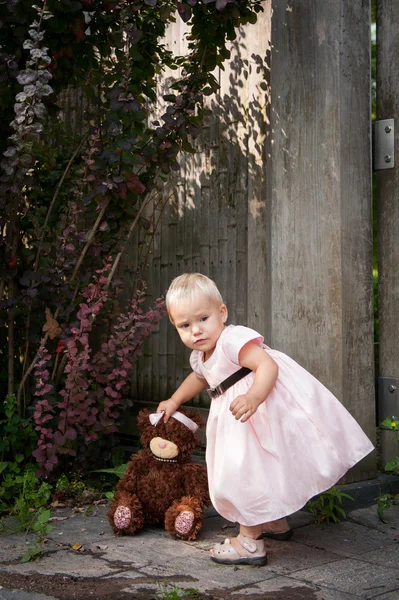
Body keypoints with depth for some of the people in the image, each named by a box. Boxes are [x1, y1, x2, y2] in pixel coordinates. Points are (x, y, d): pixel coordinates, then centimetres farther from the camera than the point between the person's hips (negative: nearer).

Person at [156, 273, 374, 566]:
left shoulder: (233, 339, -25)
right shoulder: (200, 356, 8)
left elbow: (267, 365, -40)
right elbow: (198, 377, 34)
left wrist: (253, 398, -56)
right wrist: (174, 401, 39)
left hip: (267, 408, -10)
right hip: (239, 414, 10)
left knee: (247, 470, -10)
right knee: (259, 469, 23)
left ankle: (250, 542, 1)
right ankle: (275, 522, 44)